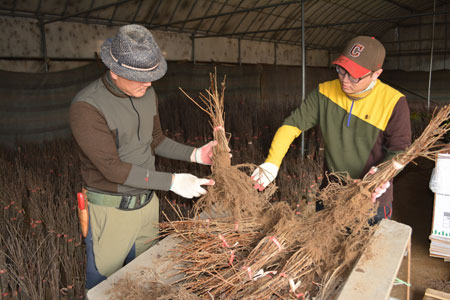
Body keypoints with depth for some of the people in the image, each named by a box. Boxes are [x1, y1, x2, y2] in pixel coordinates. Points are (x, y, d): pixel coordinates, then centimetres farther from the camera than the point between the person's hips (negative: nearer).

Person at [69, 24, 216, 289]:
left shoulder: (147, 94, -3)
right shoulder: (86, 107, -24)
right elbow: (113, 168, -25)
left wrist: (194, 154, -5)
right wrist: (172, 182, -25)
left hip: (147, 203, 6)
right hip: (111, 211, -5)